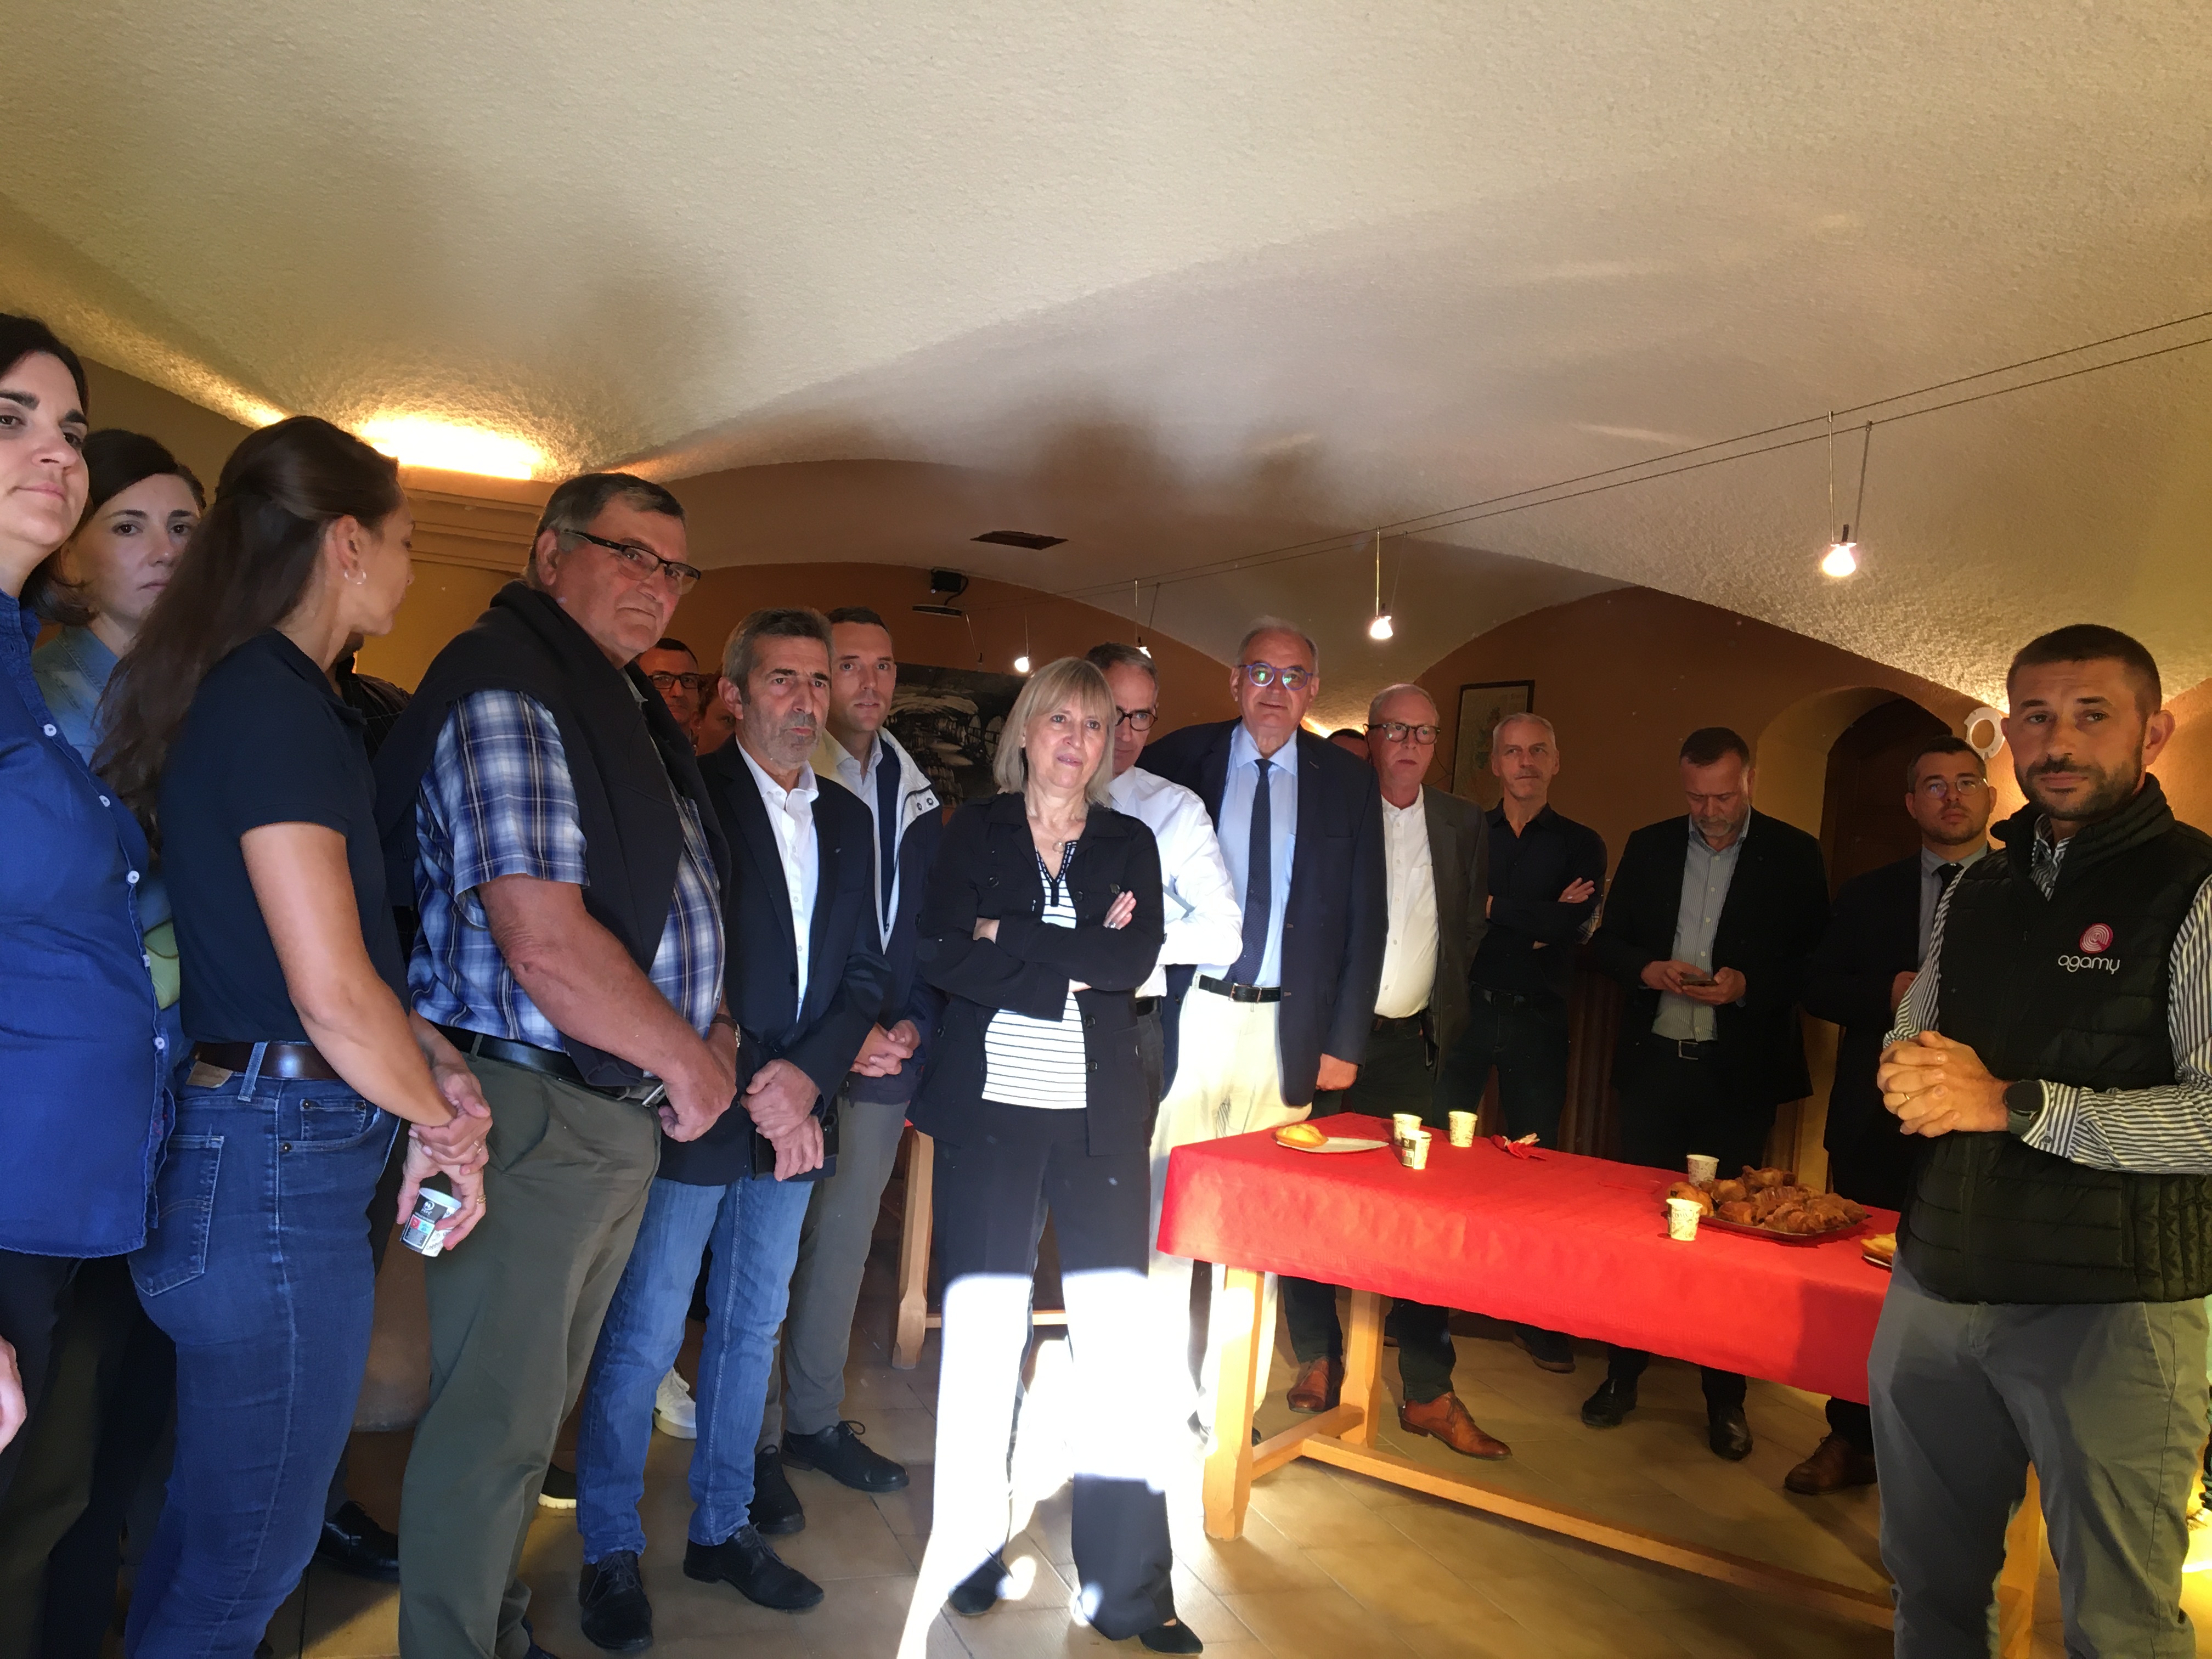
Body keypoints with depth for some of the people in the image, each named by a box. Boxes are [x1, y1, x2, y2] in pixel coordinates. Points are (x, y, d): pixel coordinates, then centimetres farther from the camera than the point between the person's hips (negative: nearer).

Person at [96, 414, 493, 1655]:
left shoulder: (276, 698, 13)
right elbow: (335, 997, -22)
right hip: (279, 1162, -10)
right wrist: (445, 1124, -6)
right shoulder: (276, 707, -17)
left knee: (215, 1510, 23)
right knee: (254, 1549, 6)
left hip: (259, 1149, 10)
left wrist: (440, 1067, 2)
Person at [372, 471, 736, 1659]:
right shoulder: (504, 689, -16)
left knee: (536, 1406, 22)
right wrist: (690, 1062, -12)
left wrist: (717, 1033, 4)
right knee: (493, 1428, 5)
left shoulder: (630, 708, 14)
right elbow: (547, 946, -25)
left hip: (628, 1116, 9)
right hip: (534, 1113, -9)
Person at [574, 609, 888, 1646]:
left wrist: (809, 1074, -7)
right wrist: (747, 1086, -15)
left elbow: (865, 971, 9)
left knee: (751, 1332, 16)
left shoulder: (848, 822, 11)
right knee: (642, 1342, 3)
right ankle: (611, 1552, 21)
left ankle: (721, 1529, 31)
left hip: (794, 1119, 6)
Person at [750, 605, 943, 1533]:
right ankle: (757, 1441, 16)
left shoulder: (918, 797, 12)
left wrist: (915, 1025, 3)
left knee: (845, 1243, 15)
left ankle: (816, 1419, 29)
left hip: (886, 1060, 6)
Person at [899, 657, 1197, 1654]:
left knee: (1118, 1340, -3)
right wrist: (1072, 966, -11)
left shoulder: (1129, 844, 11)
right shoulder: (973, 831, 8)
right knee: (983, 1330, 3)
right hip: (988, 1104, -1)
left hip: (1098, 1113, 1)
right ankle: (970, 1553, 21)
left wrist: (1011, 935, -10)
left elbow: (1136, 960, -6)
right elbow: (939, 953, -7)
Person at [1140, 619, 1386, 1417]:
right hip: (1186, 1014, 0)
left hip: (1284, 1029, 1)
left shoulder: (1347, 782, 6)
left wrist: (1345, 1041, 2)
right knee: (1165, 1202, 3)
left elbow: (1366, 921, 6)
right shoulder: (1180, 759, 3)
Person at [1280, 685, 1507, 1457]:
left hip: (1410, 1044, 3)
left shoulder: (1461, 825, 10)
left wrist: (1442, 1008, 10)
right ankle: (1320, 1357, 22)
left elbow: (1469, 926, 18)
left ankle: (1429, 1392, 11)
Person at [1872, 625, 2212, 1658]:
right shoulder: (1977, 892, 11)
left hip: (2113, 1306, -6)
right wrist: (1912, 1069, -5)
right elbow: (1911, 1041, 18)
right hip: (1936, 1288, 6)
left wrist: (2012, 1102, -22)